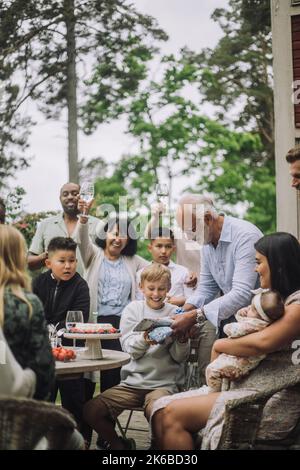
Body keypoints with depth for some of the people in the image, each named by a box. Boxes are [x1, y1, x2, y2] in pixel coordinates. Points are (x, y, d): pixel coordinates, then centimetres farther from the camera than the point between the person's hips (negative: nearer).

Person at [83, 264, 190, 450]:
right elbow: (129, 349, -3)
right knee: (91, 410, -15)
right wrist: (144, 339, -24)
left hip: (164, 383, -2)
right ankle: (118, 443, 11)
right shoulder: (134, 309, 7)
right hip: (133, 381, 3)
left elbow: (180, 357, 1)